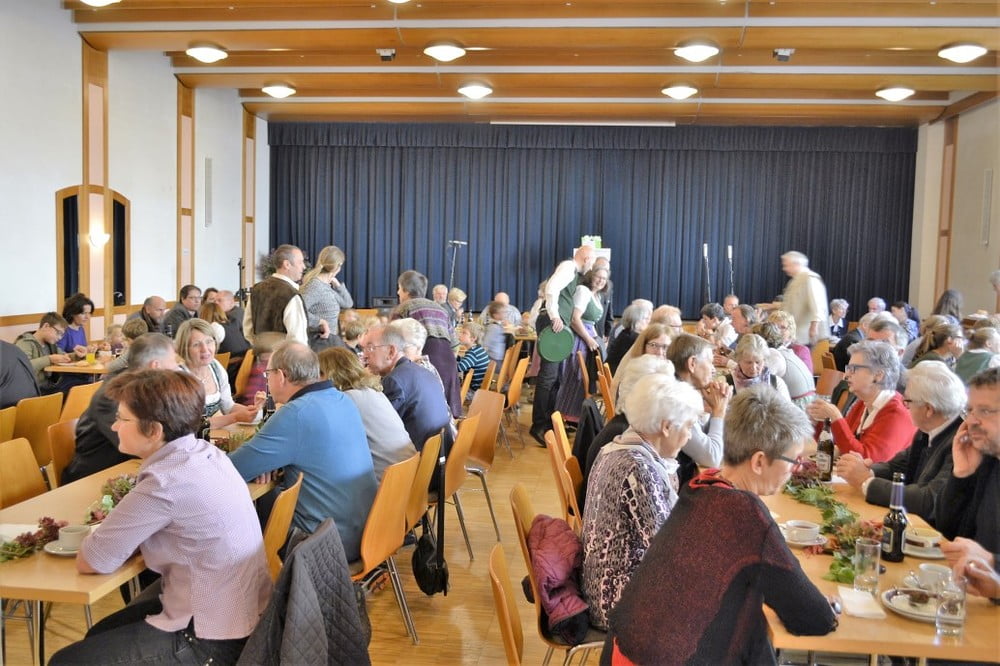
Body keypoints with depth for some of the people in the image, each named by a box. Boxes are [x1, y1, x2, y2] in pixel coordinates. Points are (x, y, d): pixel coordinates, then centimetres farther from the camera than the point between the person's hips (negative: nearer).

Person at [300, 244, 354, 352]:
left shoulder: (327, 285, 10)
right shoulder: (315, 286, -17)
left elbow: (348, 303, 19)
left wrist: (337, 284, 7)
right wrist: (321, 322, -21)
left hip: (329, 341, 9)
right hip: (319, 343, -9)